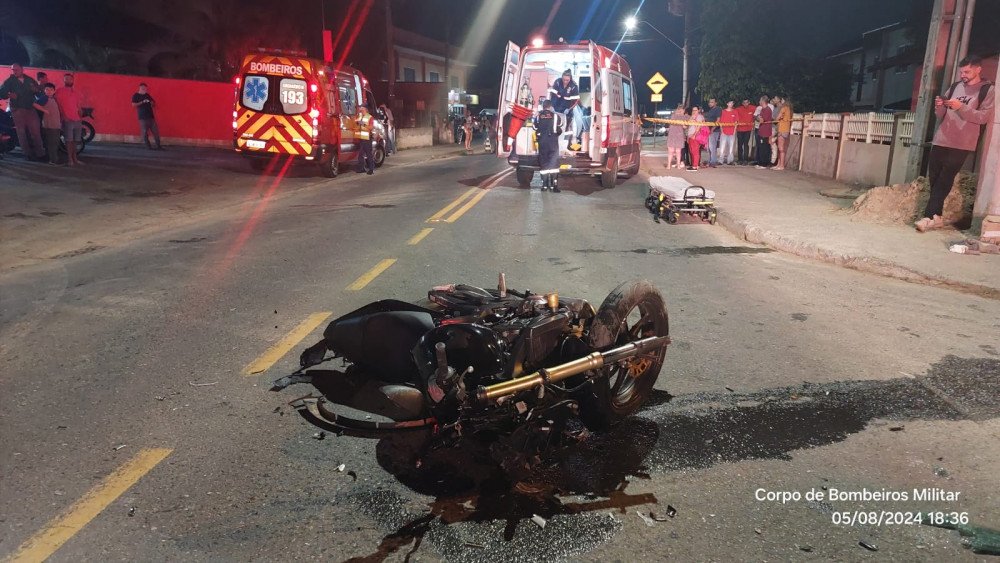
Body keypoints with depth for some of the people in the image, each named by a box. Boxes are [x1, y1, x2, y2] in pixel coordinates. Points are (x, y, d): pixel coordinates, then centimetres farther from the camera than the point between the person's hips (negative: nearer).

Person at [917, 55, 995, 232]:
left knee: (944, 180, -8)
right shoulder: (955, 87, 16)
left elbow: (984, 117, -8)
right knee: (934, 178, 3)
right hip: (941, 140, 5)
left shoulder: (988, 90, 2)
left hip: (962, 144, -5)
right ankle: (937, 216, 12)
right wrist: (939, 107, -4)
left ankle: (929, 216, -10)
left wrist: (961, 107, -17)